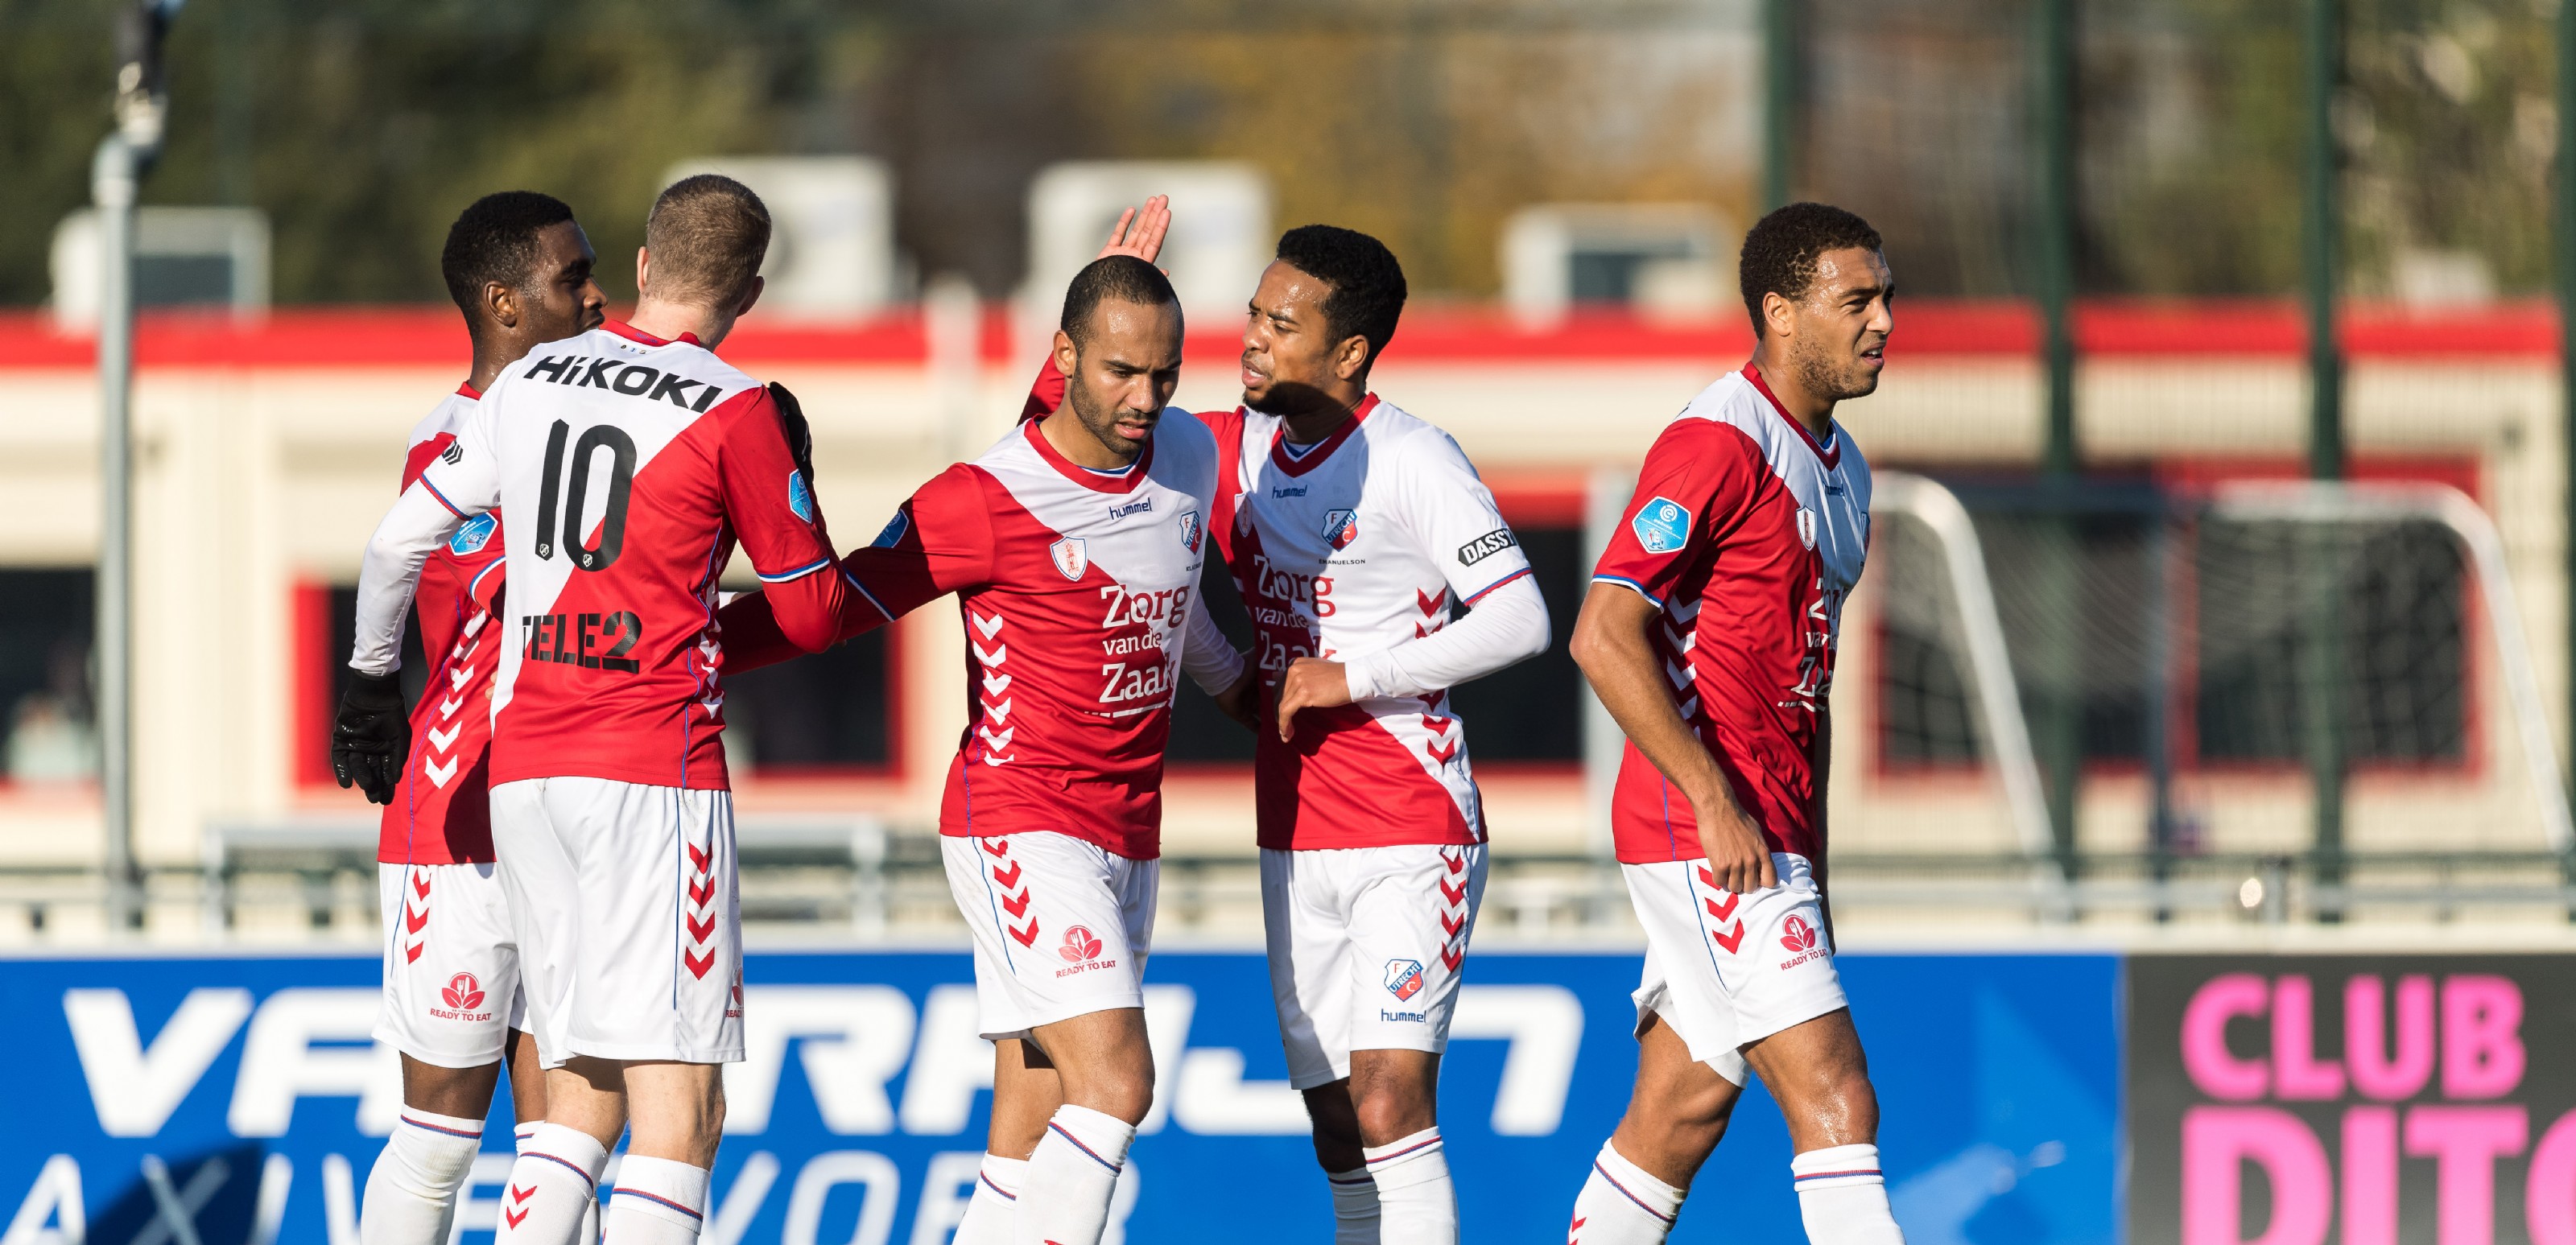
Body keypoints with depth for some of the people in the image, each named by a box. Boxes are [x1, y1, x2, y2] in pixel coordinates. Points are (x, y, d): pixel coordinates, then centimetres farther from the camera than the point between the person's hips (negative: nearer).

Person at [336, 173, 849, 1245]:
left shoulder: (529, 381, 12)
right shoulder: (735, 412, -4)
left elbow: (398, 540, 19)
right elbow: (812, 616, 3)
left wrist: (368, 677, 35)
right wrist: (792, 468, 17)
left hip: (519, 764, 6)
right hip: (654, 764, -6)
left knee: (580, 1102, 11)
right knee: (679, 1109, -9)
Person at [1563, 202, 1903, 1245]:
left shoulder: (1839, 465, 17)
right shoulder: (1718, 445, -13)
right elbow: (1604, 636, -20)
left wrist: (1812, 868, 20)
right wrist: (1717, 802, -23)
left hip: (1763, 836, 9)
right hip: (1702, 830, -9)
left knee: (1684, 1108, 11)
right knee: (1833, 1096, -14)